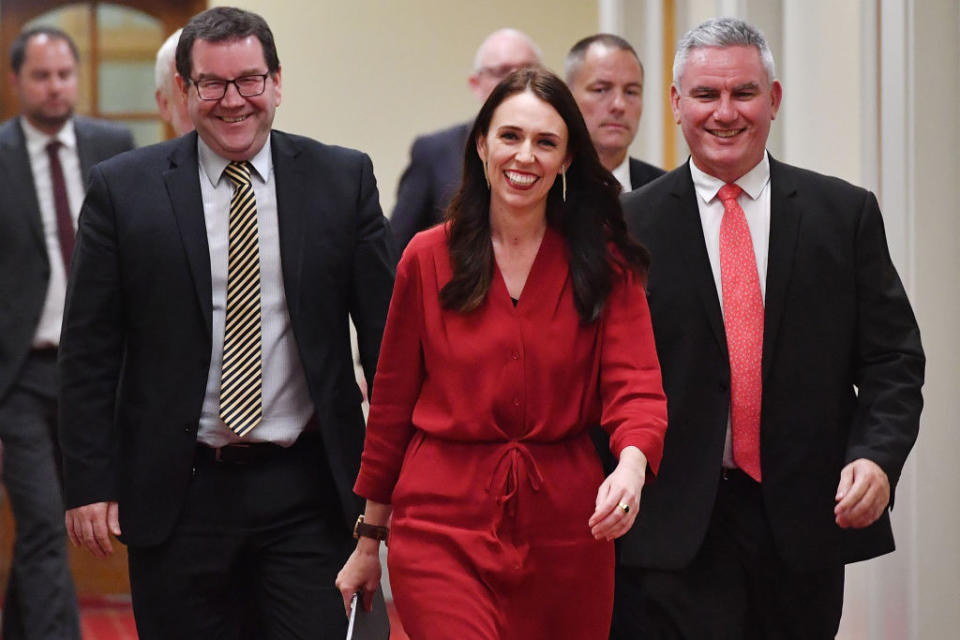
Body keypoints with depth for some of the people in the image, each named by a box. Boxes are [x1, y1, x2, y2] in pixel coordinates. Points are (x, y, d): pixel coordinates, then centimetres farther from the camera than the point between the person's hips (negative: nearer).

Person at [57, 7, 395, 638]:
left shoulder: (342, 179, 4)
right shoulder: (123, 188, 1)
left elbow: (387, 330, 5)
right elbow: (89, 349, 2)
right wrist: (90, 484, -4)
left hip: (308, 491, 0)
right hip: (178, 492, 0)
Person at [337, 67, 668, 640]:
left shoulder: (605, 264, 3)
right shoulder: (429, 259, 4)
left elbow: (636, 386, -8)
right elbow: (392, 405, 9)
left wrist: (632, 465, -30)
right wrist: (369, 541, 11)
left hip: (567, 528, 1)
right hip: (444, 527, -1)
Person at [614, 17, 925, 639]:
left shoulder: (846, 214, 7)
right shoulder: (630, 226, 3)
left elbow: (892, 359, 5)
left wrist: (878, 457, -12)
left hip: (807, 523, 2)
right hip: (676, 535, -2)